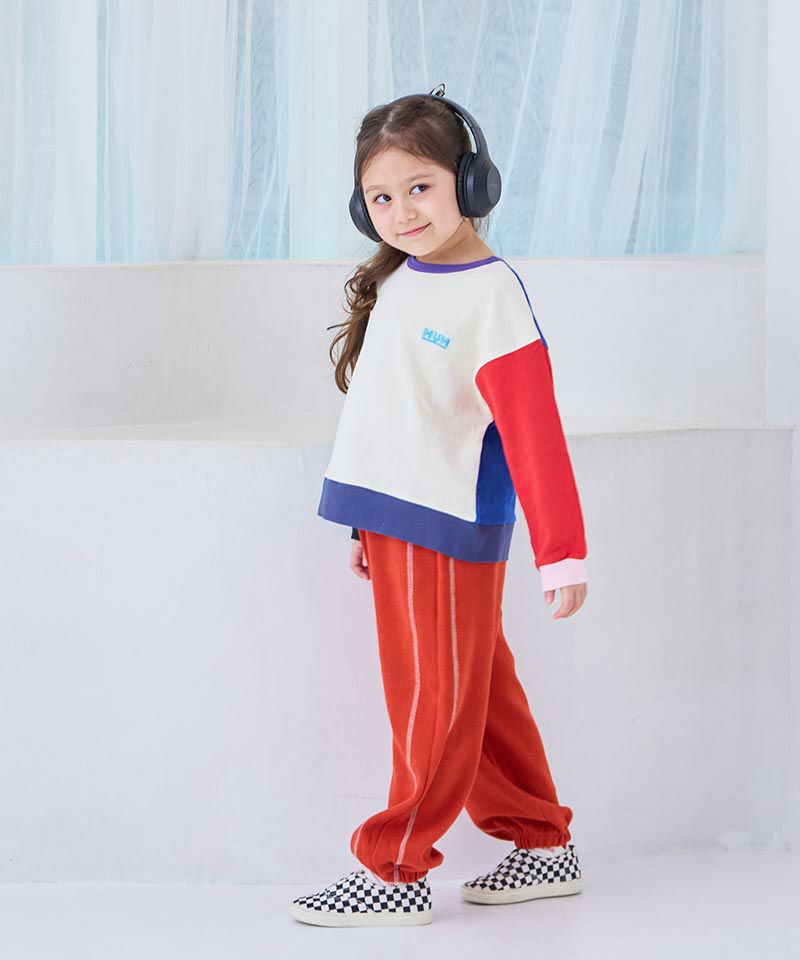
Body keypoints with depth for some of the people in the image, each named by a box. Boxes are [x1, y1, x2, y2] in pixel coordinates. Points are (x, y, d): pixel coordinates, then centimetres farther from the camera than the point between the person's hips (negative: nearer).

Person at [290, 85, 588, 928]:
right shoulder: (394, 282, 11)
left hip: (450, 529, -9)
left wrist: (562, 554, -20)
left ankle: (395, 869, 8)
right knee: (479, 694, 15)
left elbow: (534, 436, -18)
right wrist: (370, 524, 23)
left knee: (437, 699, 2)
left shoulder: (491, 296, -15)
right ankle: (540, 843, 25)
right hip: (396, 525, 9)